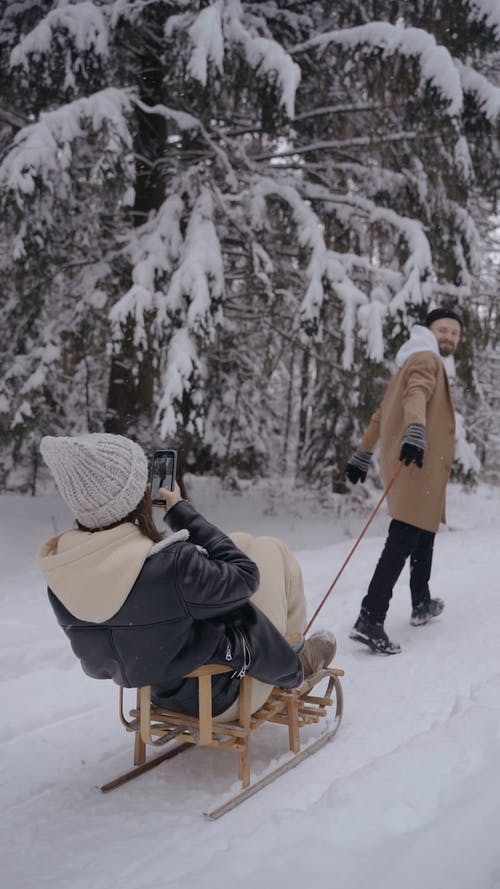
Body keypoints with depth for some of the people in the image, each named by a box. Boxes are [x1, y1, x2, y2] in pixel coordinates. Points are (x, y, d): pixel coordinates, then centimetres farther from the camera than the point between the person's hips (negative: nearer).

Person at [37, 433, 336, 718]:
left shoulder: (62, 573, -17)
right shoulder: (172, 565, -39)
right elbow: (244, 574, -19)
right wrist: (182, 511, -14)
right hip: (223, 692, -6)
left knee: (241, 543, 18)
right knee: (269, 550, 10)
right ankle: (294, 662, 31)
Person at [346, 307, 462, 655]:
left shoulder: (414, 362, 26)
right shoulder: (426, 358, -3)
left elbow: (383, 413, 26)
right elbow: (417, 394, -25)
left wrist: (363, 455, 28)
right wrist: (416, 431, -44)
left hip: (415, 461, 10)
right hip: (418, 463, -10)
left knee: (424, 533, 22)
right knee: (403, 540, -16)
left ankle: (422, 604, 34)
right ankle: (369, 620, -22)